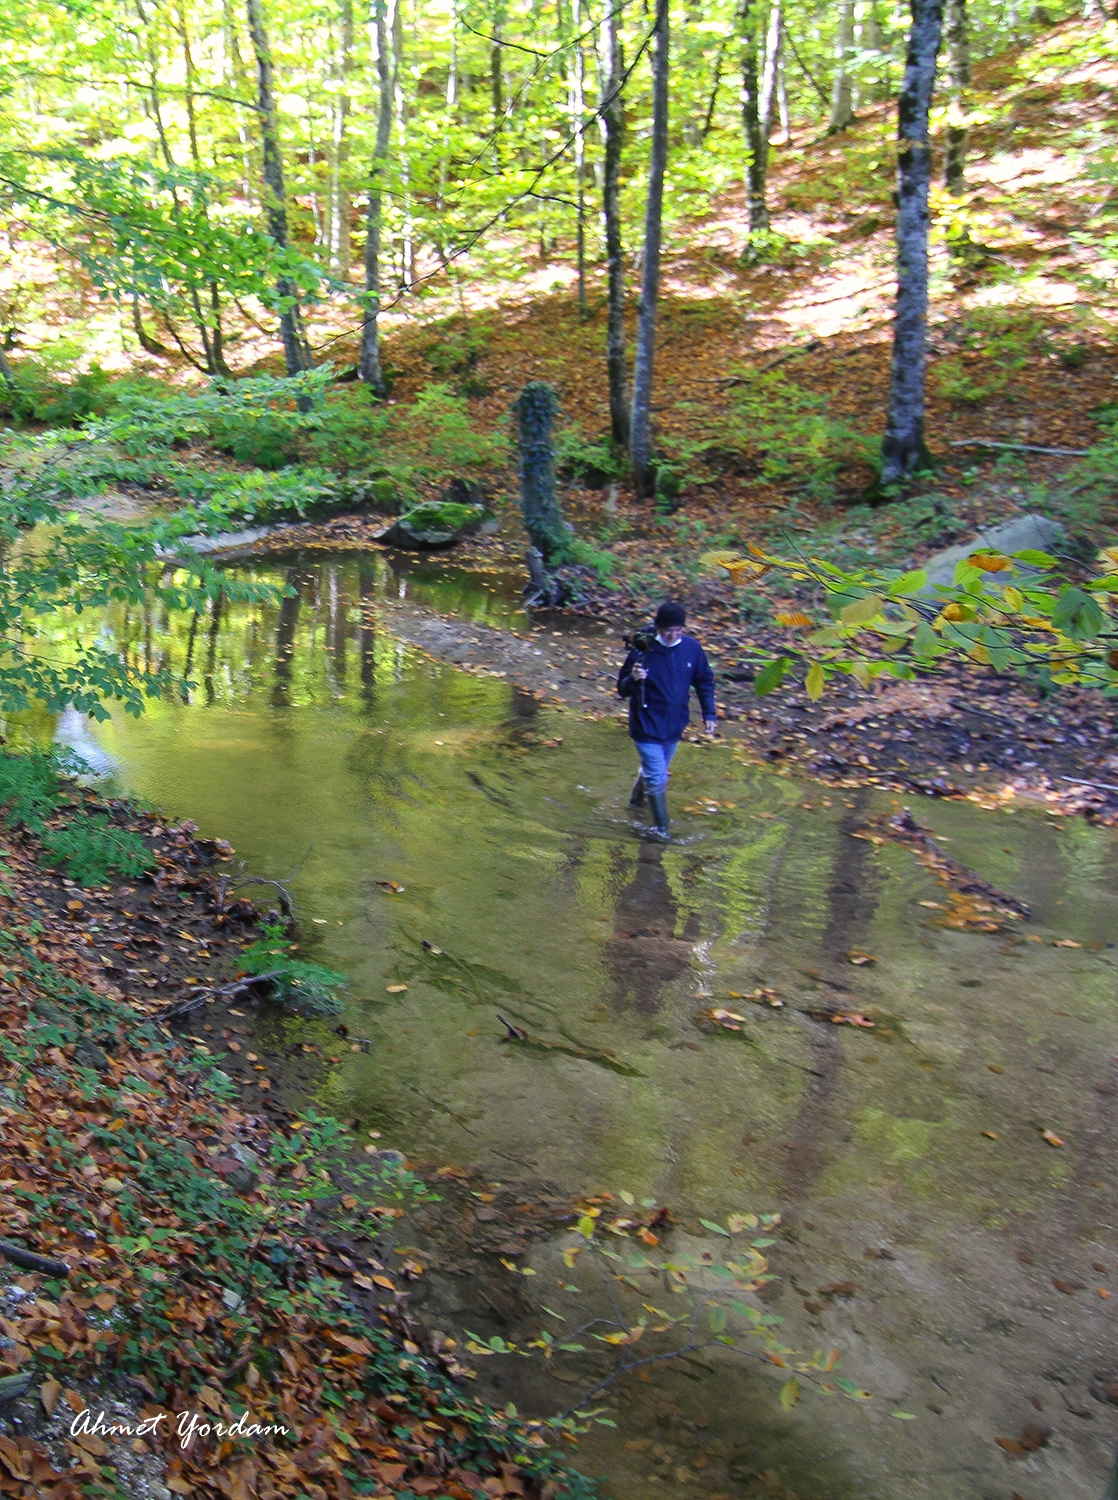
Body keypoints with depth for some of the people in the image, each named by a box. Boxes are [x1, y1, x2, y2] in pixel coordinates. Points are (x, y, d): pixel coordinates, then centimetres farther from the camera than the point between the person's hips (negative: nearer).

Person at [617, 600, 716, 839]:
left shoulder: (692, 649, -8)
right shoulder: (643, 652, -20)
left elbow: (704, 682, 7)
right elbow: (623, 690, -13)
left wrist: (709, 714, 3)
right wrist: (633, 679, -35)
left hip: (675, 725, 5)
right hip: (647, 727, -5)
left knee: (655, 770, 24)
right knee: (657, 777, -5)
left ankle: (637, 800, 52)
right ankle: (661, 827, 11)